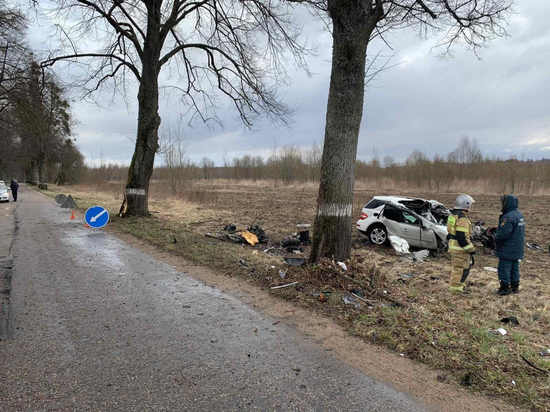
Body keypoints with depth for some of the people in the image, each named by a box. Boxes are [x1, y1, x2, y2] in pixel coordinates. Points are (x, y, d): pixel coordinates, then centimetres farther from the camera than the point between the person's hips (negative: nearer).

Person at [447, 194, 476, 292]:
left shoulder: (454, 215, 9)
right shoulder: (462, 219, -23)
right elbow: (462, 237, -26)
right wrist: (471, 249, -16)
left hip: (453, 246, 10)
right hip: (460, 248, -10)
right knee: (461, 268, 1)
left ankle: (460, 283, 35)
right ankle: (456, 288, 10)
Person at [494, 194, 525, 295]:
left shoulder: (508, 217, -25)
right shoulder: (520, 215, 9)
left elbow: (503, 234, -27)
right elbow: (521, 232, 18)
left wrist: (496, 240, -9)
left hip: (508, 250, -10)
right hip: (517, 250, 10)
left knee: (504, 268, 0)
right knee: (514, 268, 17)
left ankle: (505, 288, 5)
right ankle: (515, 286, 26)